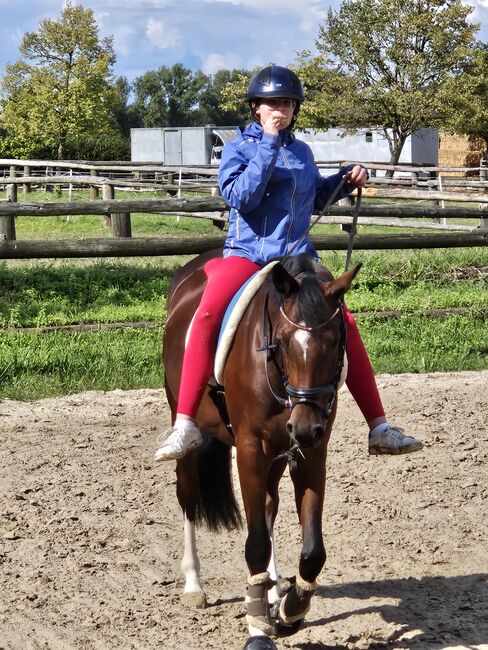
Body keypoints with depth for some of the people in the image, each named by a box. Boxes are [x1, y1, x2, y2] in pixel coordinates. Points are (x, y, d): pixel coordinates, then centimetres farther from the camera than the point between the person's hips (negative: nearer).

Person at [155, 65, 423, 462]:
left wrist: (346, 180, 12)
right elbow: (240, 197, -18)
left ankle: (379, 428, -1)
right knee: (207, 316, -31)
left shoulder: (302, 152, 14)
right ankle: (186, 426, -29)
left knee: (344, 323, -10)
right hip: (246, 255, -4)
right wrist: (268, 144, -19)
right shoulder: (239, 147, 1)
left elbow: (315, 199, 30)